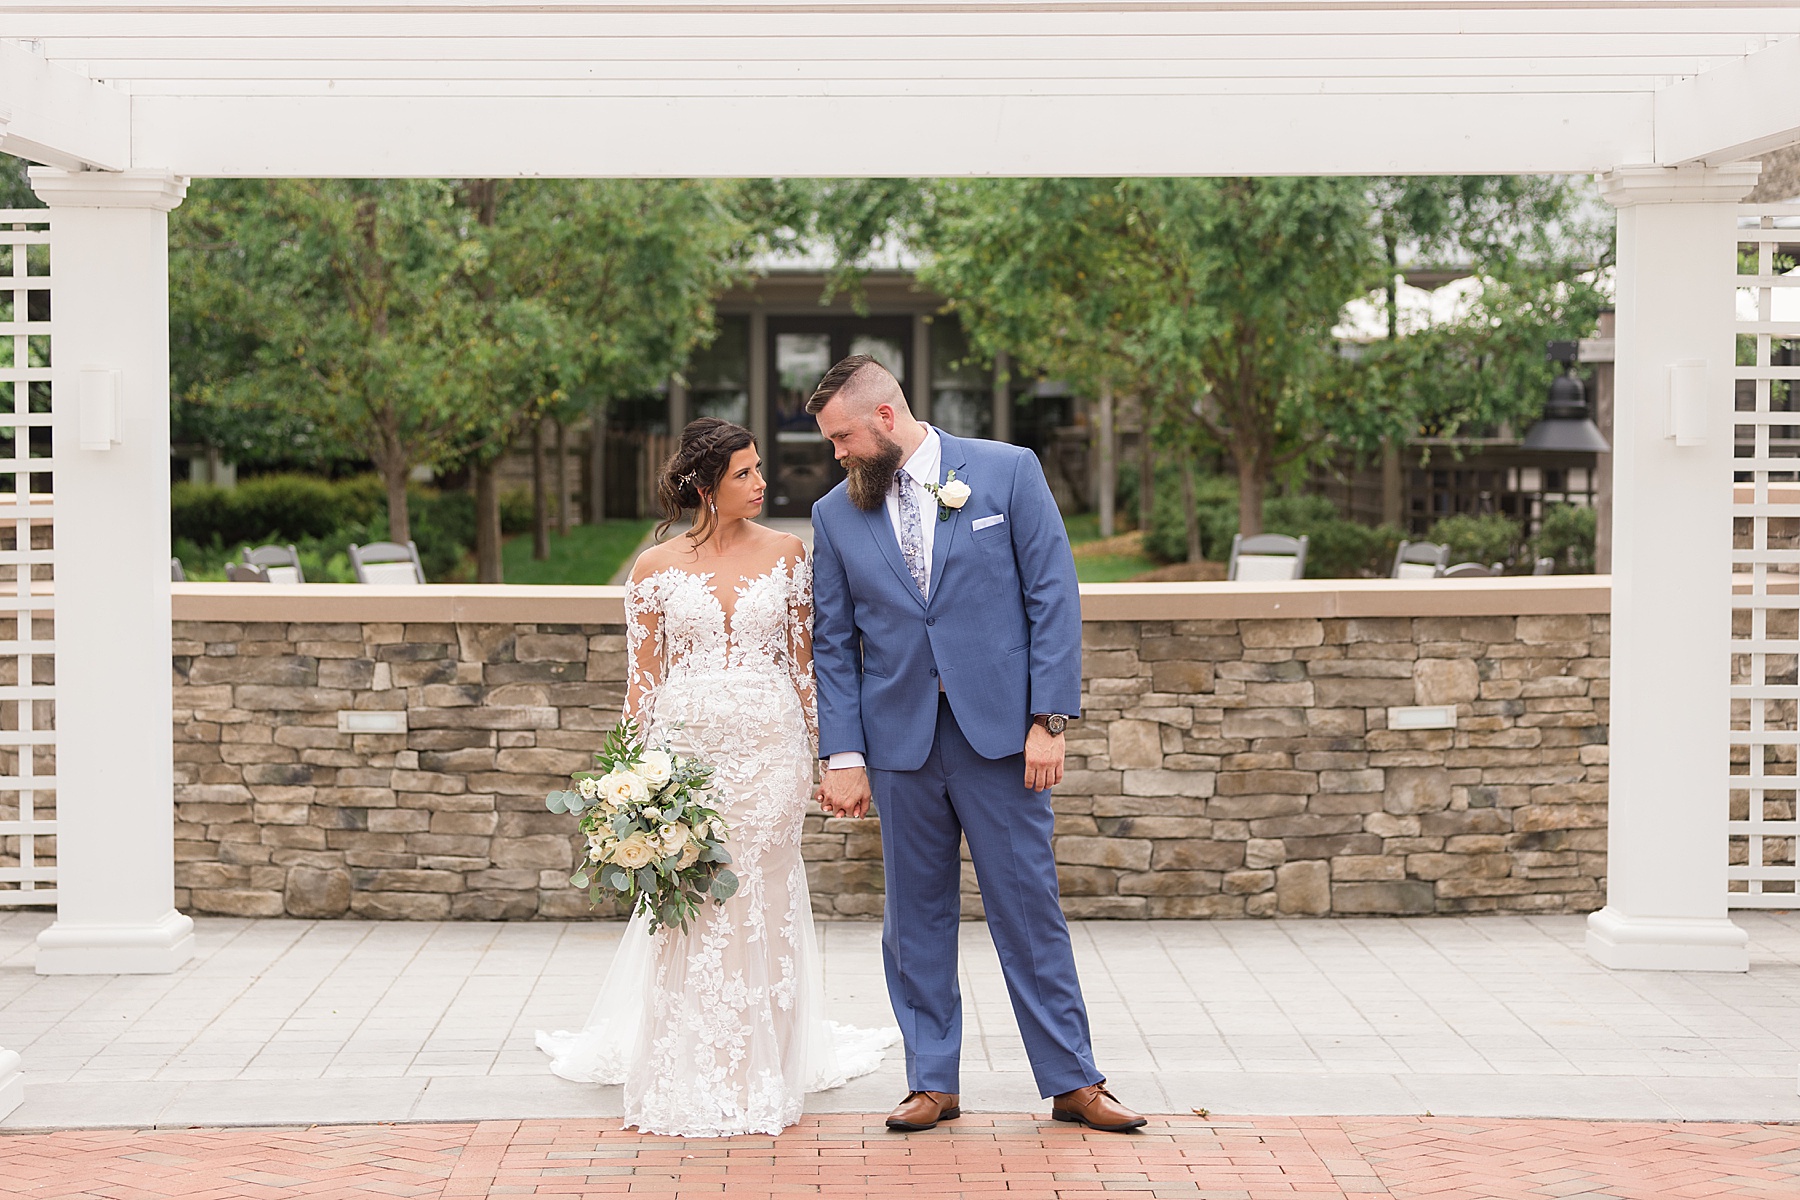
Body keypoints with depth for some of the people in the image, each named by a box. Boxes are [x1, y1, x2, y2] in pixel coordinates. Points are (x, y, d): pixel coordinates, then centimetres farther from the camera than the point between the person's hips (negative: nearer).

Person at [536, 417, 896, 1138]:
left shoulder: (786, 553, 5)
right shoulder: (657, 567, 1)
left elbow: (802, 658, 8)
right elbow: (642, 679, 5)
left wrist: (817, 748, 4)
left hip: (769, 750, 1)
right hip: (687, 747, -1)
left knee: (764, 907, 5)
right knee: (689, 913, 2)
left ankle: (762, 1077, 19)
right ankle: (691, 1084, 15)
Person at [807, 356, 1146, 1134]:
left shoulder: (1008, 472, -1)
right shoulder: (836, 515, 7)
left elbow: (1053, 597, -3)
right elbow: (834, 646, 9)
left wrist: (1050, 719, -9)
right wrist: (843, 755, 1)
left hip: (999, 732, -2)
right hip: (900, 741, 3)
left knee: (1029, 908, 2)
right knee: (916, 917, 8)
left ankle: (1072, 1081, 13)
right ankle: (932, 1084, 19)